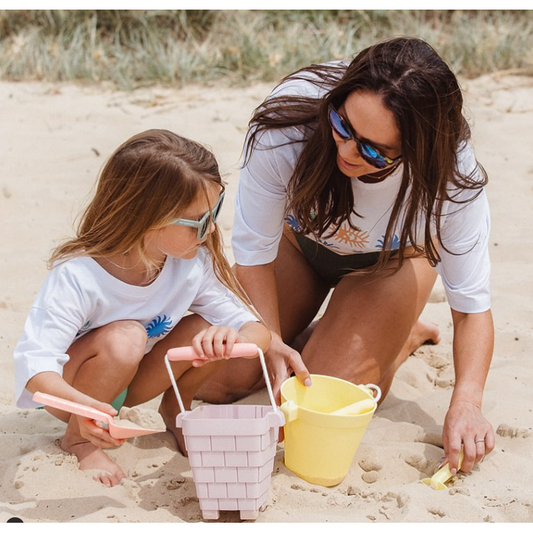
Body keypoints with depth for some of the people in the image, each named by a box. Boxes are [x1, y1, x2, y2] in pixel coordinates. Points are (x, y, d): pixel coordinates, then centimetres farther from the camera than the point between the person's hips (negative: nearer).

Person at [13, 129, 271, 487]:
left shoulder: (194, 262, -18)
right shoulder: (77, 277, -33)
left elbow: (252, 324, -17)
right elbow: (35, 362, -37)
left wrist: (233, 338, -43)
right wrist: (85, 407, -57)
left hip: (130, 381, 4)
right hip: (69, 391, -4)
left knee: (209, 327, -22)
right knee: (124, 338, -37)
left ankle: (175, 408, 9)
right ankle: (78, 440, -9)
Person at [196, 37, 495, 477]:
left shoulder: (451, 176, -37)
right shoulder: (285, 126, -39)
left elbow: (473, 304, -28)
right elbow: (253, 251, -24)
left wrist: (466, 401, -42)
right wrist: (272, 343, -36)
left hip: (391, 260, -2)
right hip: (300, 240, 2)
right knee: (220, 381, -4)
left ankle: (405, 336, 12)